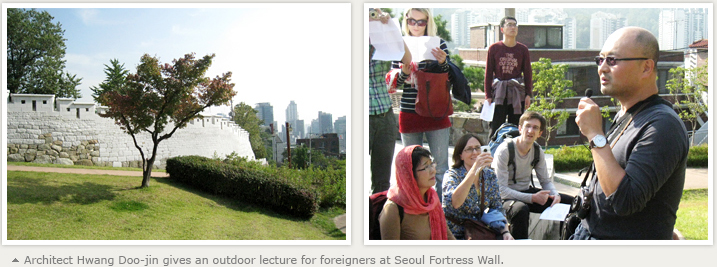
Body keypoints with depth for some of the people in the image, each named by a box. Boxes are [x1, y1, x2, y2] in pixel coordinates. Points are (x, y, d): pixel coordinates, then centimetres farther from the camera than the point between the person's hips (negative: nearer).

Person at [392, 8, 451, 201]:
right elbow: (393, 82, 4)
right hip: (409, 115, 1)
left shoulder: (439, 45, 2)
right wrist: (404, 73, -18)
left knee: (441, 166, -1)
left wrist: (442, 63, -20)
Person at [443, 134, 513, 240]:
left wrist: (505, 231, -11)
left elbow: (497, 209, 8)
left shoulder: (489, 175, 6)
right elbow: (454, 203, -32)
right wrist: (474, 170, -39)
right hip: (456, 236, -5)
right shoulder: (452, 175, -10)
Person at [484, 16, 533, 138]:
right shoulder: (494, 48, 2)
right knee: (495, 127, -5)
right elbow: (488, 73, 3)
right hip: (498, 91, -1)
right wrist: (488, 95, -2)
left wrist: (528, 94, 1)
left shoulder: (523, 49, 6)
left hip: (517, 92, 2)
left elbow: (528, 73, 8)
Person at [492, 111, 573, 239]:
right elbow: (501, 190, -24)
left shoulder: (538, 151, 1)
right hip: (507, 197, -7)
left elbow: (546, 181, 10)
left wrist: (555, 194, -14)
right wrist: (532, 198, -32)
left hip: (527, 192, 7)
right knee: (521, 209, -41)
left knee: (570, 203, -1)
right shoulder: (504, 150, -20)